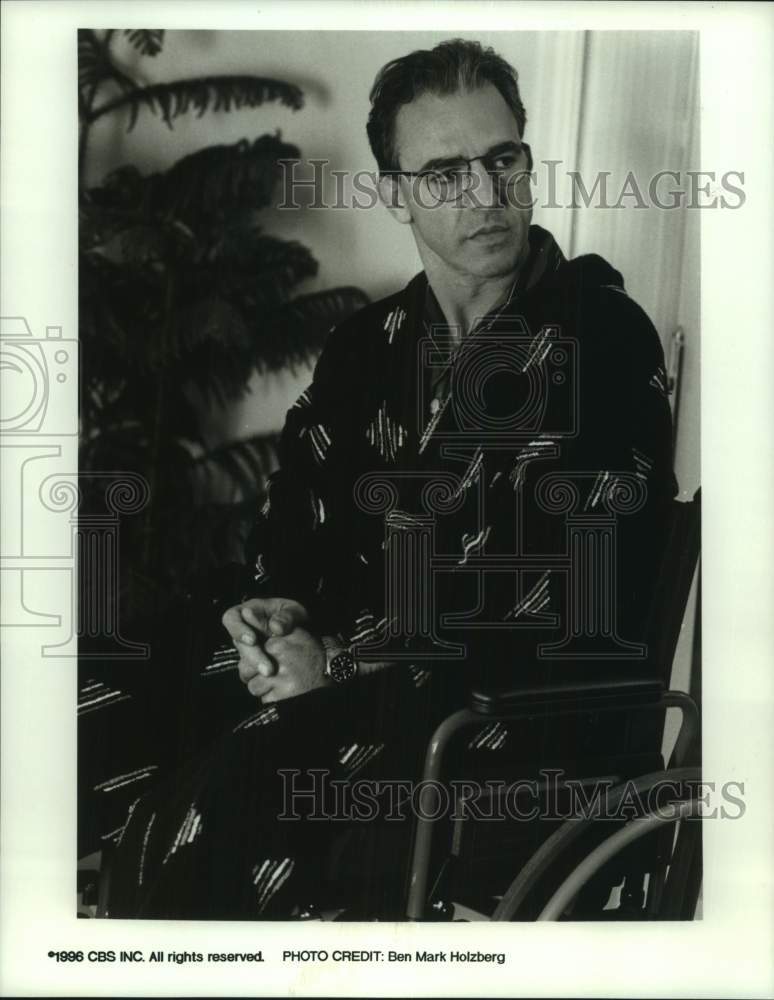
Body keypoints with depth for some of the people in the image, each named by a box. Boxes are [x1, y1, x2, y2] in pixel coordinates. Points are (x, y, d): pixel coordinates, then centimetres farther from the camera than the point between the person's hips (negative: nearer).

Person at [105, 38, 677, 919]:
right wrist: (273, 611, -5)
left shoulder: (603, 339, -9)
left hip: (534, 709, -6)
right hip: (351, 688, 6)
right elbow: (296, 509, 18)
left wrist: (342, 663, -15)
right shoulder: (366, 345, 12)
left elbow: (574, 595, -16)